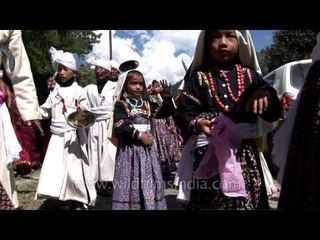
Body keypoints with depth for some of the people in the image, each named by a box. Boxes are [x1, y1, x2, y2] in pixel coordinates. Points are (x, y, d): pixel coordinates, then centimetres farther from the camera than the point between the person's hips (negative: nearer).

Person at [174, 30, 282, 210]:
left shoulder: (250, 75, 10)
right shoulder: (199, 77, 6)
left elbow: (274, 112, 7)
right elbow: (184, 112, -2)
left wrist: (264, 94, -14)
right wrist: (197, 124, -23)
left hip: (244, 153, 2)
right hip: (209, 154, -1)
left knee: (247, 201, 4)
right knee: (210, 202, -1)